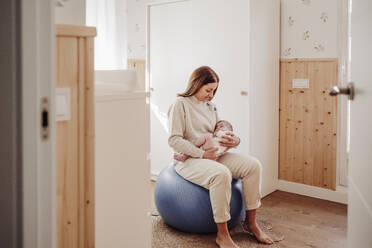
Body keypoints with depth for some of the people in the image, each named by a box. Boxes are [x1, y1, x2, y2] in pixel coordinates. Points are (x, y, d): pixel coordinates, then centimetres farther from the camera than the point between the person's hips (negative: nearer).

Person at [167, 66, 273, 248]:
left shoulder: (210, 106, 18)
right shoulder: (180, 104, -6)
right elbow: (174, 140, -14)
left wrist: (234, 140, -1)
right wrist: (202, 154, -18)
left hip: (213, 156, 8)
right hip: (189, 159, -8)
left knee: (253, 165, -12)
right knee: (221, 174, -37)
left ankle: (250, 222, -3)